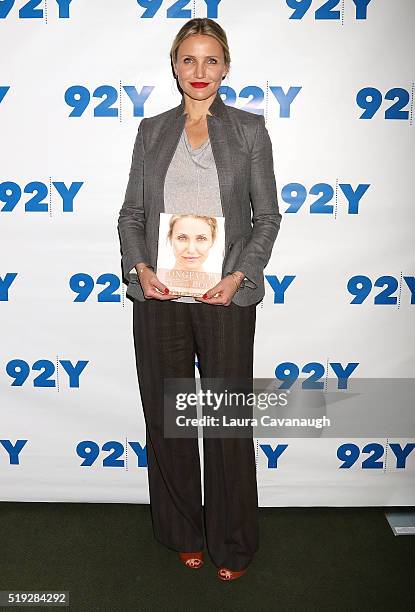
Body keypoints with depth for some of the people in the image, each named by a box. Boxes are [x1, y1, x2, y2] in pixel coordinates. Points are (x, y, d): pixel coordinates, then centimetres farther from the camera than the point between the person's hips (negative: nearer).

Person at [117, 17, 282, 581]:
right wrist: (139, 267, -8)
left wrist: (240, 276, -11)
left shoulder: (249, 128, 7)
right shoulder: (152, 131, 12)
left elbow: (267, 215, 3)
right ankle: (183, 534, 33)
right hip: (158, 296, 3)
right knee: (166, 419, 10)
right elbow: (131, 212, 10)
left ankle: (233, 545, 27)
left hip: (225, 297, -2)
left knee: (229, 422, 5)